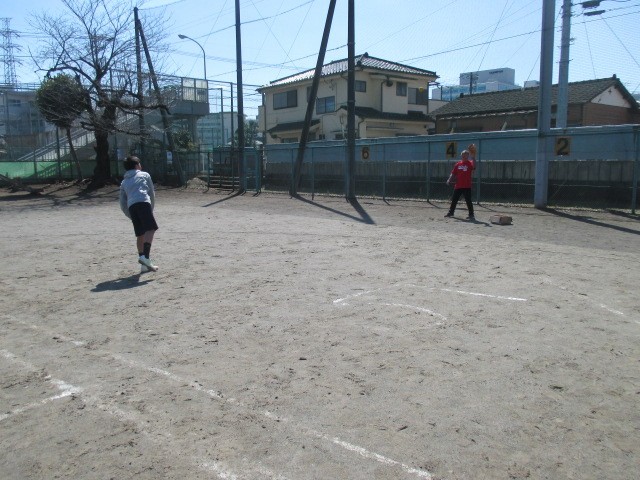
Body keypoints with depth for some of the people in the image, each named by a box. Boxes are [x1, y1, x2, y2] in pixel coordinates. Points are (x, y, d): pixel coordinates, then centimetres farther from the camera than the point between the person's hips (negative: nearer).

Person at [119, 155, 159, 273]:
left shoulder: (124, 182, 31)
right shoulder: (144, 175, 23)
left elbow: (123, 204, 25)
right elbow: (152, 193, 20)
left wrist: (132, 217, 30)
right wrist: (151, 209, 28)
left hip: (131, 206, 4)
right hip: (143, 202, -4)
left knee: (140, 235, 10)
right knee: (150, 229, -12)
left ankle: (144, 265, 11)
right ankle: (145, 256, -32)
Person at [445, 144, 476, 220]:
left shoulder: (470, 163, -2)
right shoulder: (458, 164, 10)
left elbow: (474, 166, -26)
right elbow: (453, 174, 14)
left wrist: (473, 157, -34)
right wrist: (449, 180, 2)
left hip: (467, 186, -5)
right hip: (458, 186, 5)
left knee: (468, 201, -6)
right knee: (454, 200, 14)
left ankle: (471, 214, 0)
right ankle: (451, 212, 30)